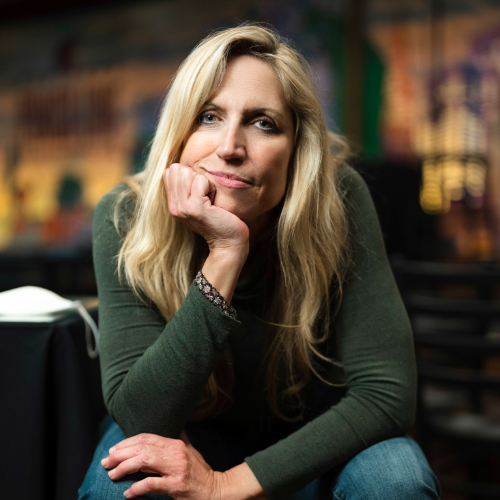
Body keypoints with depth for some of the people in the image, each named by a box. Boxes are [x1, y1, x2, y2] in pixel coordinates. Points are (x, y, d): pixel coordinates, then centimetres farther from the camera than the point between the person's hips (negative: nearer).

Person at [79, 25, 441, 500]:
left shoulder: (337, 202, -24)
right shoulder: (124, 219, -23)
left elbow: (385, 393, -25)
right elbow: (141, 418, -29)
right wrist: (225, 254, -38)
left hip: (308, 446, 1)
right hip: (190, 436, 0)